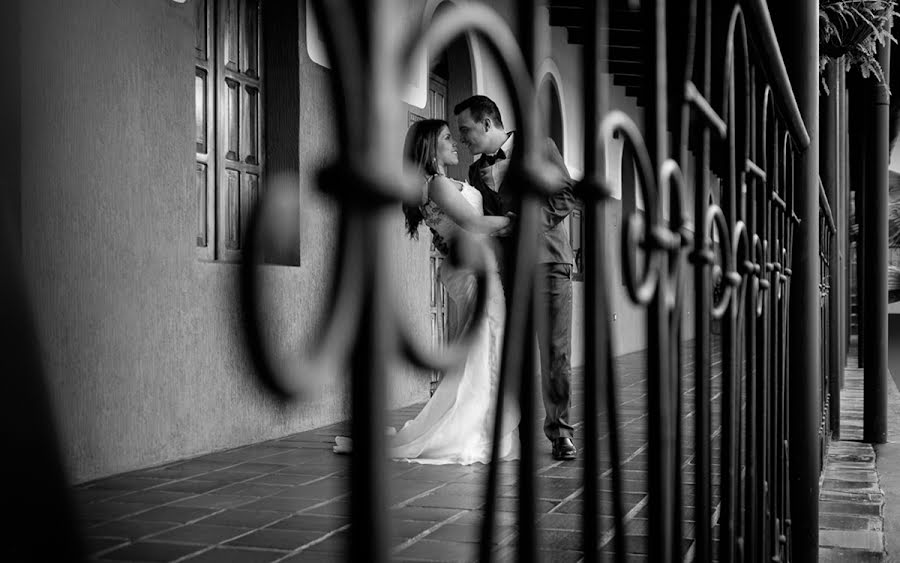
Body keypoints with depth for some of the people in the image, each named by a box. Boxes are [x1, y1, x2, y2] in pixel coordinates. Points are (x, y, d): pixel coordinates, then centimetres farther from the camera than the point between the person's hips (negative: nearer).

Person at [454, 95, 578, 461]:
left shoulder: (538, 148, 4)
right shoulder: (477, 172, 19)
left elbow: (566, 196, -1)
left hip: (546, 260, -4)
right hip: (504, 269, 4)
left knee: (554, 352, -6)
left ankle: (559, 431, 1)